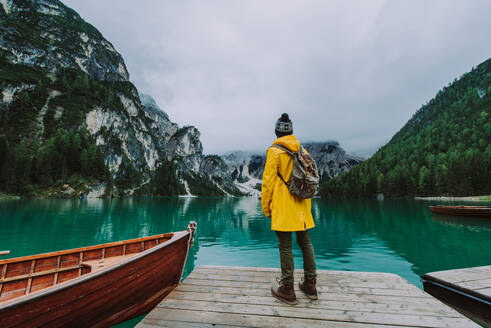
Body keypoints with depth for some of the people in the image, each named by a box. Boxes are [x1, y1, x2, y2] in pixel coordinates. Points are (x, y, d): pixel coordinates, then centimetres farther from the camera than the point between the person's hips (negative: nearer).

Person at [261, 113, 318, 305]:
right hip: (302, 206, 7)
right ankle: (310, 285, 30)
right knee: (305, 243, 15)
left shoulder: (274, 151, -9)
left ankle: (287, 290, 16)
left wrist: (265, 207, -3)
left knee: (285, 246, 3)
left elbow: (268, 181, -12)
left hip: (283, 207, -7)